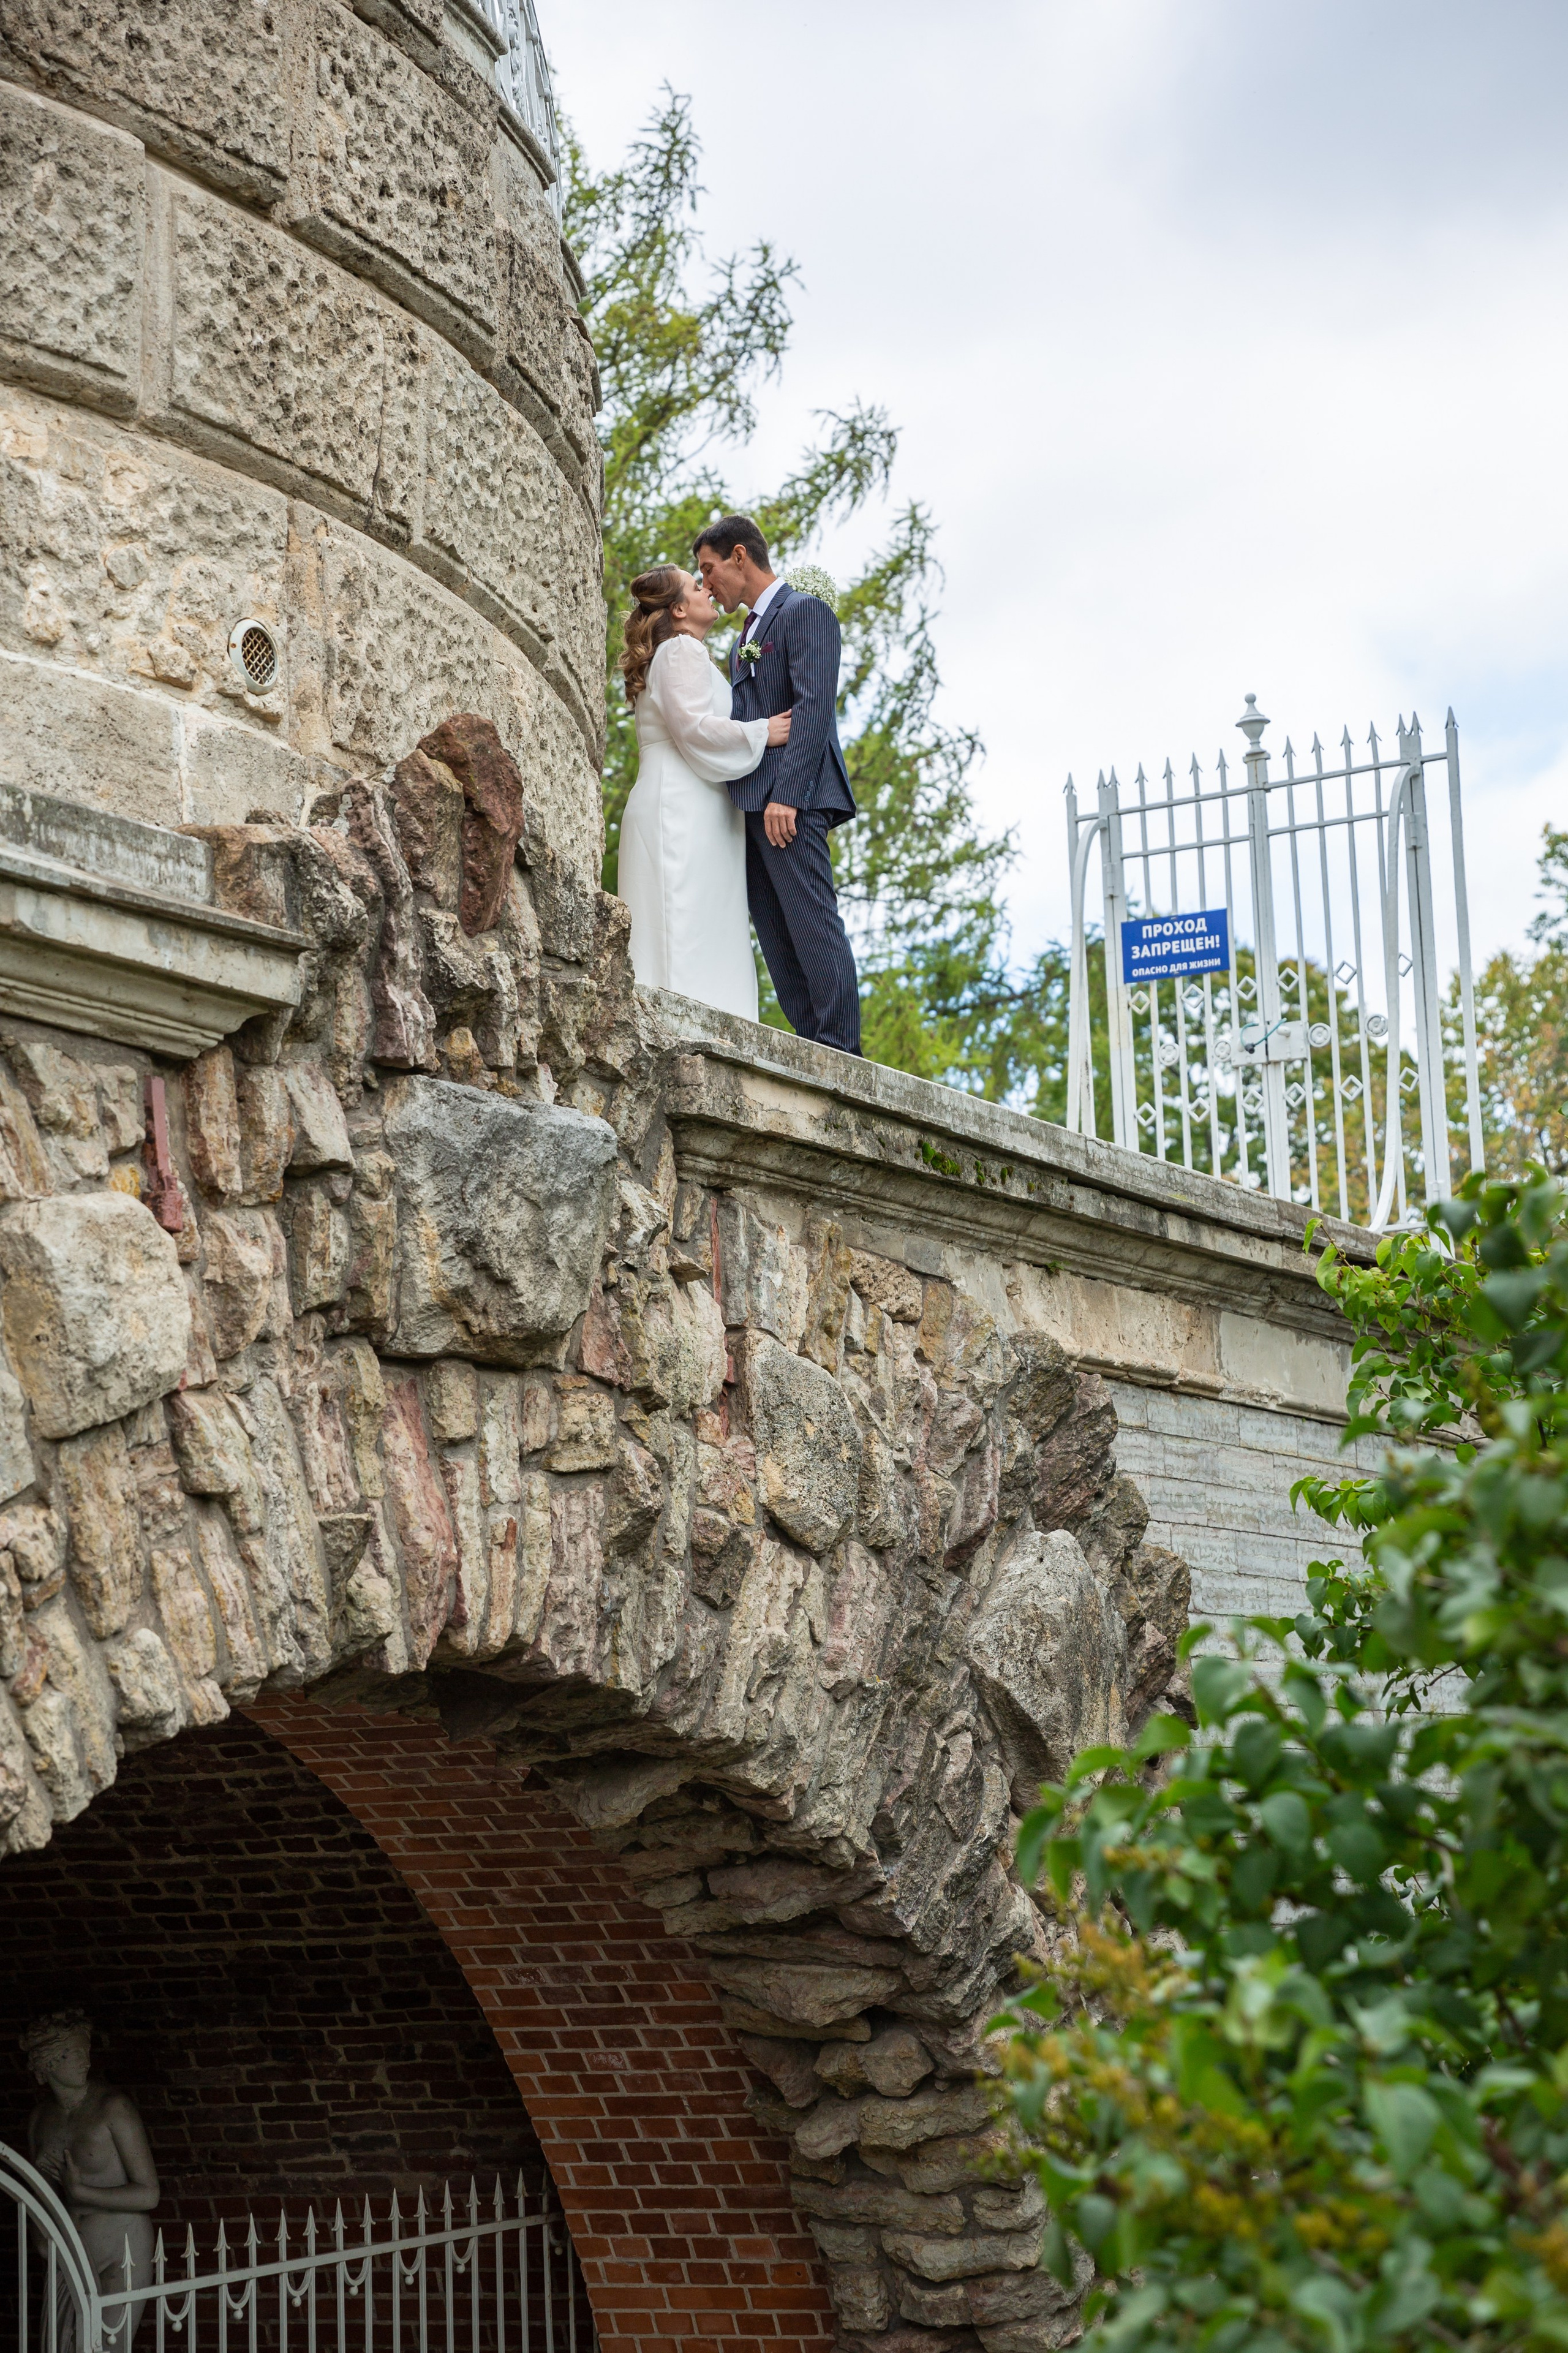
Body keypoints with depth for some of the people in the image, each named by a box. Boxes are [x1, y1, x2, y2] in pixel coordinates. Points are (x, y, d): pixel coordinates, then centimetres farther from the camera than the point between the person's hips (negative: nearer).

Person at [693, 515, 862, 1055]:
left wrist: (786, 794, -22)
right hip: (752, 806, 9)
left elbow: (814, 707, -13)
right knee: (777, 938, 3)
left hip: (791, 800, -9)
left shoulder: (805, 611, -2)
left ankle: (842, 1053, -15)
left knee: (811, 924, -13)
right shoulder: (746, 639, 27)